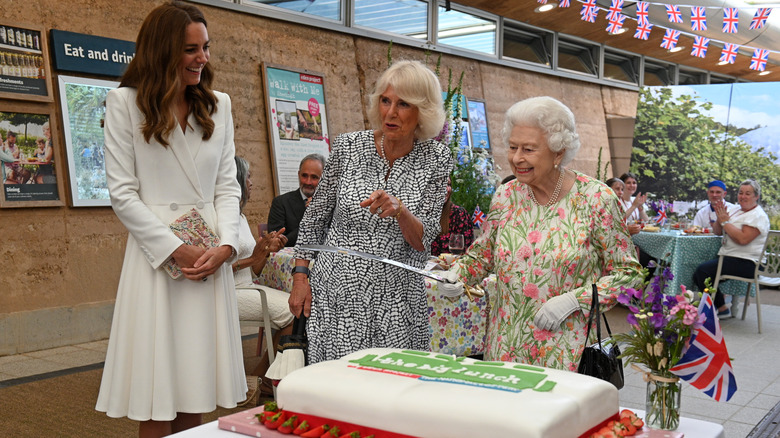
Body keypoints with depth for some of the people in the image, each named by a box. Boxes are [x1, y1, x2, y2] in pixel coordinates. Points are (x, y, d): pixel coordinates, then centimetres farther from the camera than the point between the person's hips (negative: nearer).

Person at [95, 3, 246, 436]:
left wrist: (225, 245, -6)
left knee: (195, 400, 8)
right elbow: (122, 193, -5)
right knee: (157, 403, -1)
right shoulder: (125, 102, 0)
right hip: (157, 251, -4)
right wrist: (178, 250, -12)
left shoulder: (218, 104, 12)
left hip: (212, 256, 4)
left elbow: (228, 185, 10)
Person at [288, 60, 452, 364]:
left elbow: (423, 240, -7)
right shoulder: (349, 146, -3)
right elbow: (315, 216, 7)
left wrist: (399, 209, -26)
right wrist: (300, 276, 3)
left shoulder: (437, 159, -3)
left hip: (395, 301, 0)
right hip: (336, 293, 0)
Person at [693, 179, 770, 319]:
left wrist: (725, 221, -15)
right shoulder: (735, 209, 17)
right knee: (698, 273, -8)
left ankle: (721, 308, -9)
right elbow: (718, 232, 16)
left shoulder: (758, 216, -10)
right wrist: (720, 218, -4)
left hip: (746, 264, -9)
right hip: (728, 257, 9)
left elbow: (743, 239, -23)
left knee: (703, 271, -23)